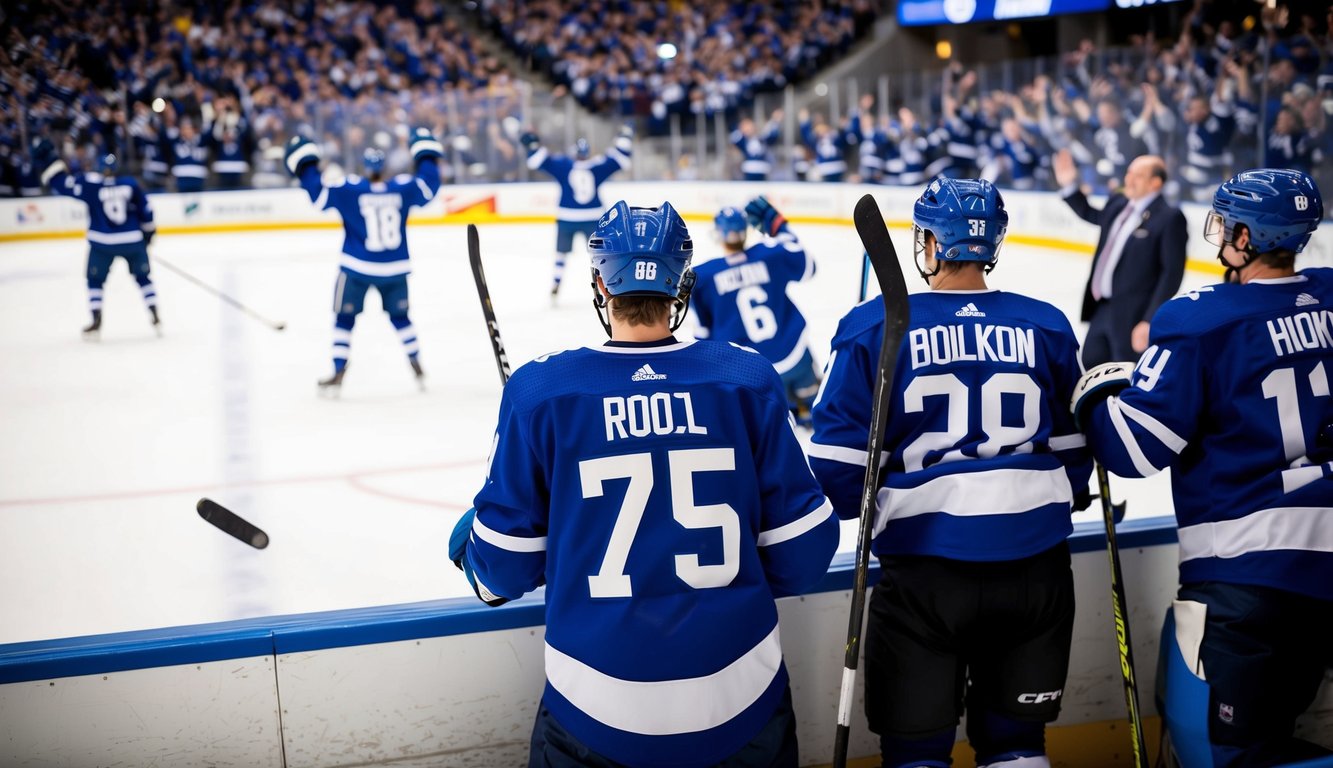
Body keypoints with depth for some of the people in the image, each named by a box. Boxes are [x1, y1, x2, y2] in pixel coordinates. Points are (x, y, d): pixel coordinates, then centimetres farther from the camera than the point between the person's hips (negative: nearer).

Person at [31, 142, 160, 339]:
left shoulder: (90, 184, -4)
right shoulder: (130, 184, 2)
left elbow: (65, 183, -5)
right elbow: (145, 209, 5)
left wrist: (48, 162, 4)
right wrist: (148, 230, 20)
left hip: (102, 243, -1)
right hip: (133, 240, 2)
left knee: (96, 280, 14)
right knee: (143, 276, 17)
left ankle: (96, 323, 7)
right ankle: (156, 318, 10)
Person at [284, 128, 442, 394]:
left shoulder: (350, 190, -11)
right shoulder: (403, 187, -3)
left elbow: (319, 193, -10)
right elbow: (429, 185, 11)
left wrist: (306, 167, 3)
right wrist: (427, 157, 26)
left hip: (357, 268, -3)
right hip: (395, 269, 3)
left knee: (344, 317, 10)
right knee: (400, 316, 21)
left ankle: (338, 372, 6)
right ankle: (417, 367, 24)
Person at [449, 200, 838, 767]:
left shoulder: (540, 389, -8)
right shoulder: (748, 380, -5)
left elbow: (504, 564, -2)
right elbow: (801, 543, 0)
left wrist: (468, 544, 21)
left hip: (597, 714, 0)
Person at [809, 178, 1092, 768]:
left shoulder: (875, 326, -5)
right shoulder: (1046, 326, 4)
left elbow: (838, 453, -5)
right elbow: (1073, 442, 12)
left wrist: (859, 511, 15)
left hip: (924, 568, -3)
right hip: (1035, 560, 3)